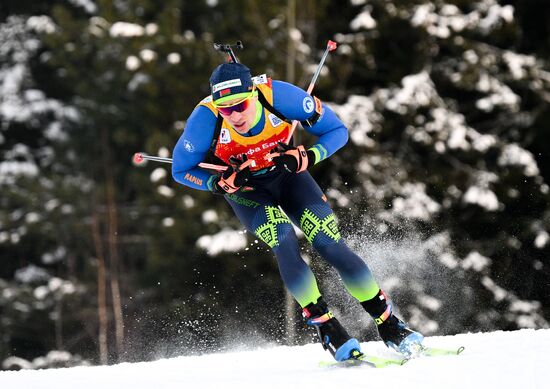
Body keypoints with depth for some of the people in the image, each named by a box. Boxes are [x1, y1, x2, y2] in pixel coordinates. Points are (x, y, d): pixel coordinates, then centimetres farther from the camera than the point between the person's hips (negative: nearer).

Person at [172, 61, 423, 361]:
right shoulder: (206, 118, -32)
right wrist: (220, 183, -31)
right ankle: (326, 328, -18)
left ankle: (389, 325, -2)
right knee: (283, 241, -27)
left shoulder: (279, 95, -31)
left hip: (286, 174, 1)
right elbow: (181, 170, -14)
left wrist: (306, 157, -34)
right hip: (245, 189, -1)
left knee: (331, 245, -12)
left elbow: (337, 131, -17)